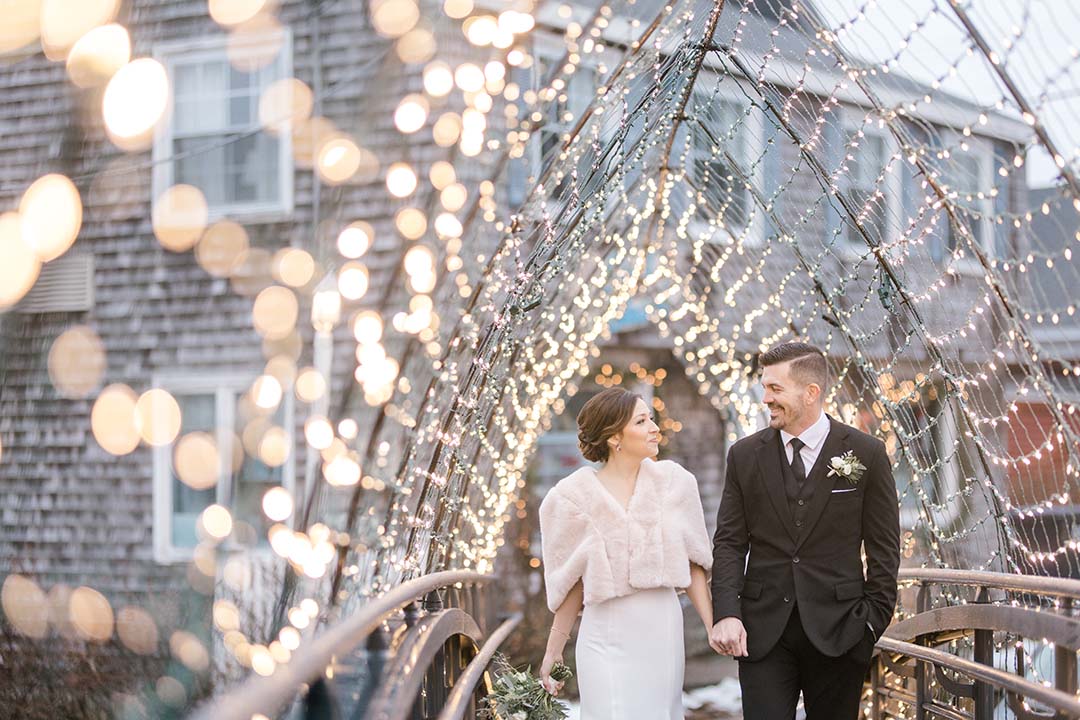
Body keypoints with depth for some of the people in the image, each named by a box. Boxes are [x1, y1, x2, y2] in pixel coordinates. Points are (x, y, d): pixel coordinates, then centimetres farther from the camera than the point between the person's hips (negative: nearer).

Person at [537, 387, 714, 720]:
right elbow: (573, 584, 3)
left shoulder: (673, 481, 1)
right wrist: (553, 652, 6)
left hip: (663, 631, 2)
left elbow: (692, 564, 5)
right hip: (607, 638, -2)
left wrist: (713, 628, -2)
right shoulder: (575, 495, -4)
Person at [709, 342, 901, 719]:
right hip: (762, 630, 1)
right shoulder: (745, 455, 5)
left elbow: (884, 548, 2)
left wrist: (873, 620, -4)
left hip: (837, 631, -1)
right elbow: (729, 543, 4)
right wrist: (726, 614, -9)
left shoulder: (866, 454, -1)